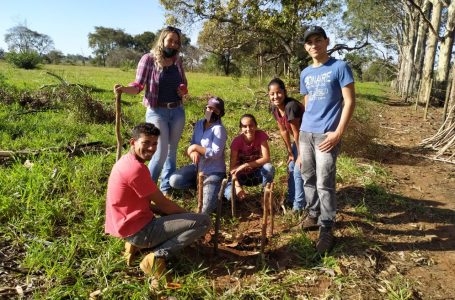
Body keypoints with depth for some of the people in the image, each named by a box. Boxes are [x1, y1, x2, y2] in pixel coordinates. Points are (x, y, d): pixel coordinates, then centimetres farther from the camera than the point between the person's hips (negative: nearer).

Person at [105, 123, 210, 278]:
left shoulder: (127, 161, 9)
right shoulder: (136, 168, -22)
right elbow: (162, 203, -14)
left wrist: (181, 212, 9)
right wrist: (188, 215, 3)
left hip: (127, 225, 9)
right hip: (139, 230, -9)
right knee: (203, 221, -11)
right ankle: (158, 256, -12)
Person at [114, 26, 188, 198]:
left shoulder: (177, 61, 8)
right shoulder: (148, 59, -6)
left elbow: (183, 83, 21)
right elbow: (138, 86, -8)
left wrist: (183, 90, -2)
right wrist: (124, 89, -28)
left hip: (177, 111, 5)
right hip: (157, 112, -5)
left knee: (172, 150, 11)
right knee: (161, 152, -8)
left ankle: (166, 188, 25)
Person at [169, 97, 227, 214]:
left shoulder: (219, 129, -17)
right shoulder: (199, 124, 4)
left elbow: (215, 154, -23)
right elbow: (192, 145, 5)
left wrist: (196, 147, -20)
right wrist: (193, 152, -19)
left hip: (214, 171, -6)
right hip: (197, 167, 7)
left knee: (205, 210, -16)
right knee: (174, 181, -15)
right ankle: (203, 186, 6)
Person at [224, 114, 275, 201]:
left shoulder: (261, 135, -17)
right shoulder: (237, 141, -20)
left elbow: (266, 158, -25)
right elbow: (232, 167, -22)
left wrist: (245, 165, -33)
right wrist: (237, 186, -37)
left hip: (257, 173, 1)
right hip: (242, 175, -1)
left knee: (269, 168, -33)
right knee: (230, 194, -28)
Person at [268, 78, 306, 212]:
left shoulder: (291, 106, -32)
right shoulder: (275, 108, -7)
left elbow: (296, 133, -25)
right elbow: (284, 131, 0)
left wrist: (301, 155, -17)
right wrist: (290, 152, 3)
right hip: (299, 139, 8)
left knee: (299, 170, -7)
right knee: (291, 168, 14)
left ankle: (299, 205, 6)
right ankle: (291, 200, 29)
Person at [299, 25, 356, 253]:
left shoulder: (339, 67, -4)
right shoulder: (305, 73, 14)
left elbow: (349, 101, -8)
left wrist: (338, 133, -16)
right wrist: (304, 128, 14)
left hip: (327, 135, -6)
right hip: (305, 133, 6)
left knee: (324, 184, -7)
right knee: (308, 178, 13)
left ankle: (327, 230, 3)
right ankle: (313, 215, 30)